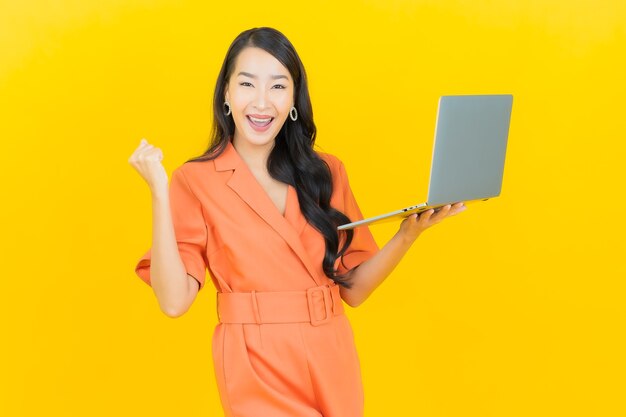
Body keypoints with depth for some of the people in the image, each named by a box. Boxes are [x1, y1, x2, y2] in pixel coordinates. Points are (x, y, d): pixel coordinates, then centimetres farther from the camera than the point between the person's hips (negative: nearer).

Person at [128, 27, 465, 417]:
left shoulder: (326, 172, 4)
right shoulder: (196, 180, -6)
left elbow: (353, 288, 4)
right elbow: (174, 300, -15)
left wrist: (409, 233, -10)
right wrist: (160, 191, -18)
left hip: (333, 363, 4)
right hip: (256, 368, -4)